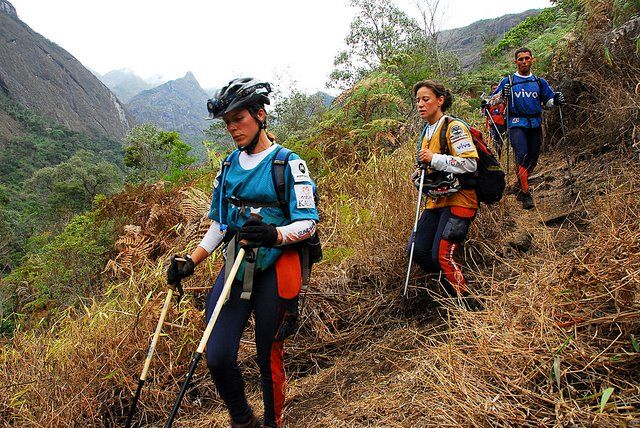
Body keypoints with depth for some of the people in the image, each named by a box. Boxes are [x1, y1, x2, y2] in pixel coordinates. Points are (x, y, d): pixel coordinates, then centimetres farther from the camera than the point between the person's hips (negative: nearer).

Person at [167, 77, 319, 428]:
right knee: (217, 358, -3)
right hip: (235, 266, 5)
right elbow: (219, 224, 16)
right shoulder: (229, 166, 12)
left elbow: (308, 222, -10)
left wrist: (274, 235, -29)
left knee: (269, 357, 5)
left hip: (274, 270, -4)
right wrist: (190, 262, 6)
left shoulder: (288, 164, -6)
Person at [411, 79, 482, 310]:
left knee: (441, 255, -16)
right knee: (418, 252, 1)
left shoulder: (454, 127, -10)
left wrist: (434, 159, -22)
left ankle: (470, 305, 2)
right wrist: (419, 174, 10)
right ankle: (454, 291, 18)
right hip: (436, 201, 9)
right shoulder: (426, 133, 17)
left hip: (458, 200, -9)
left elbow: (470, 163, -20)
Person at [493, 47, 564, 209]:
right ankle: (526, 193, -14)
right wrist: (501, 94, -15)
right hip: (517, 124, -4)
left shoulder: (540, 82, 15)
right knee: (522, 156, -20)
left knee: (533, 159, 6)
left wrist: (556, 100, -3)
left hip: (535, 124, 4)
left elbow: (548, 100, 20)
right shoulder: (508, 81, 7)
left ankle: (521, 187, 28)